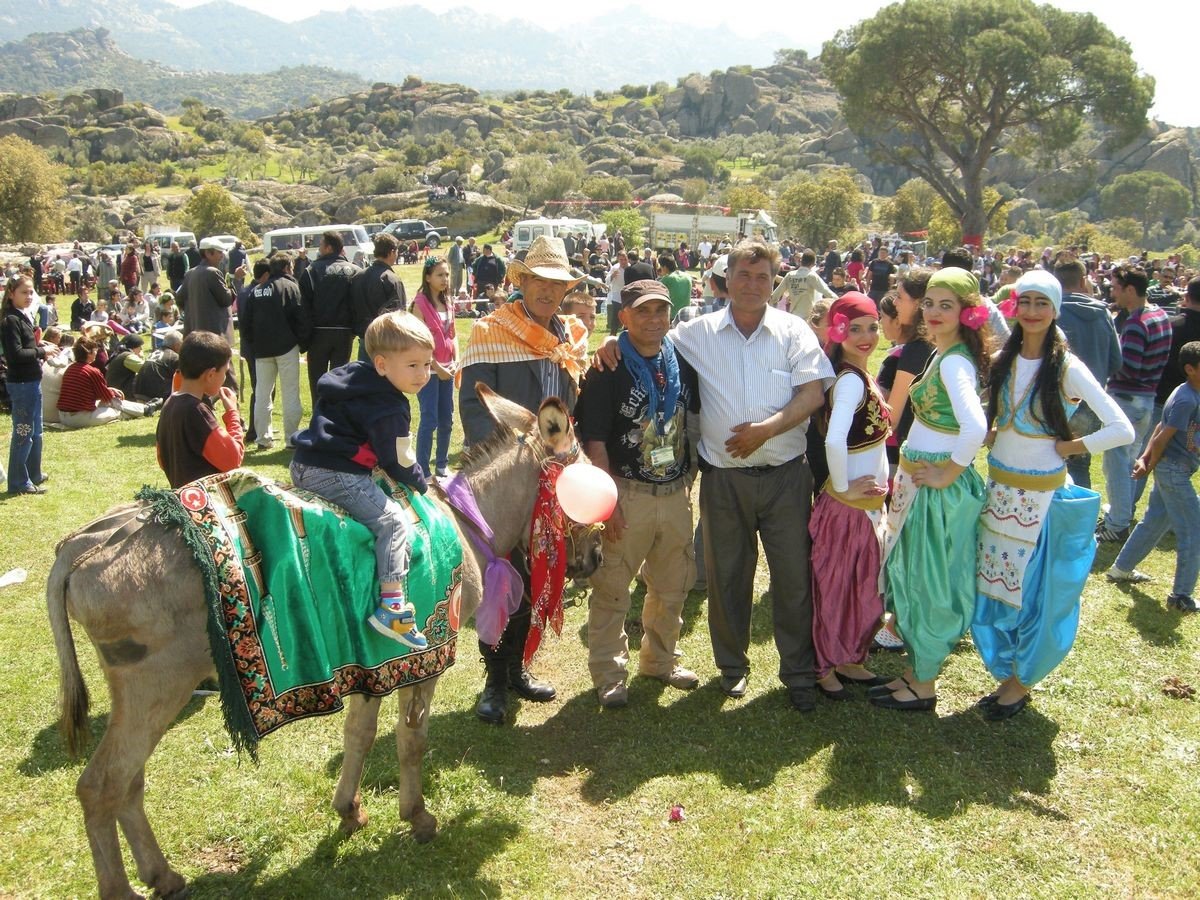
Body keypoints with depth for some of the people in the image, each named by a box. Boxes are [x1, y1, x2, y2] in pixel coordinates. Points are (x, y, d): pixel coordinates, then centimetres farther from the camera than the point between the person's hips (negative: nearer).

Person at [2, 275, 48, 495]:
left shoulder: (23, 317, 12)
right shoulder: (11, 320, -16)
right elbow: (16, 354, -24)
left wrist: (39, 350, 0)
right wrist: (41, 351, -14)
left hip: (32, 381, 10)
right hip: (21, 384, -10)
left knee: (35, 431, 19)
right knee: (23, 433, -3)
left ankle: (33, 475, 32)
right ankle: (18, 482, 4)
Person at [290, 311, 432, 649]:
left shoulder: (353, 376, 16)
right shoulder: (388, 408, -13)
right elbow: (398, 460, -8)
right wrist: (421, 484, 11)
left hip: (303, 467, 10)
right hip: (335, 476, -10)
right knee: (392, 520, -11)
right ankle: (391, 606, -16)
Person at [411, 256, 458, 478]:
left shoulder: (448, 303, 9)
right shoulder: (421, 304, -11)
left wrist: (456, 361, 1)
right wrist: (436, 367, -14)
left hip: (447, 369, 7)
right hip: (428, 369, -7)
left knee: (446, 419, 12)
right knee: (430, 420, -6)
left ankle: (442, 464, 25)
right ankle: (423, 470, 0)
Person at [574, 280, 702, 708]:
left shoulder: (683, 363, 4)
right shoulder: (607, 370, -11)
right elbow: (594, 440, -13)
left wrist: (692, 480, 9)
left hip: (676, 492, 6)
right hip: (627, 494, -5)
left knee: (673, 586, 17)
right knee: (612, 589, 2)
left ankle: (659, 660, 35)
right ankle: (608, 673, 16)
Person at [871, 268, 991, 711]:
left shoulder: (954, 361, -20)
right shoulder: (943, 354, 9)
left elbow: (975, 428, -35)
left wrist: (947, 474, -22)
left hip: (935, 486, -9)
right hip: (915, 477, 9)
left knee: (927, 582, 3)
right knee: (911, 575, 18)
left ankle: (923, 687, 18)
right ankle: (915, 671, 32)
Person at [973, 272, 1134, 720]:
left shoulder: (1067, 369, -13)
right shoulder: (1002, 361, 3)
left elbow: (1122, 430, -17)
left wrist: (1068, 446, -12)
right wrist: (990, 434, 1)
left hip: (1042, 494, -5)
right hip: (998, 486, 5)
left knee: (1032, 588, 5)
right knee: (992, 583, 11)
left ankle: (1021, 681, 22)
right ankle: (1004, 672, 28)